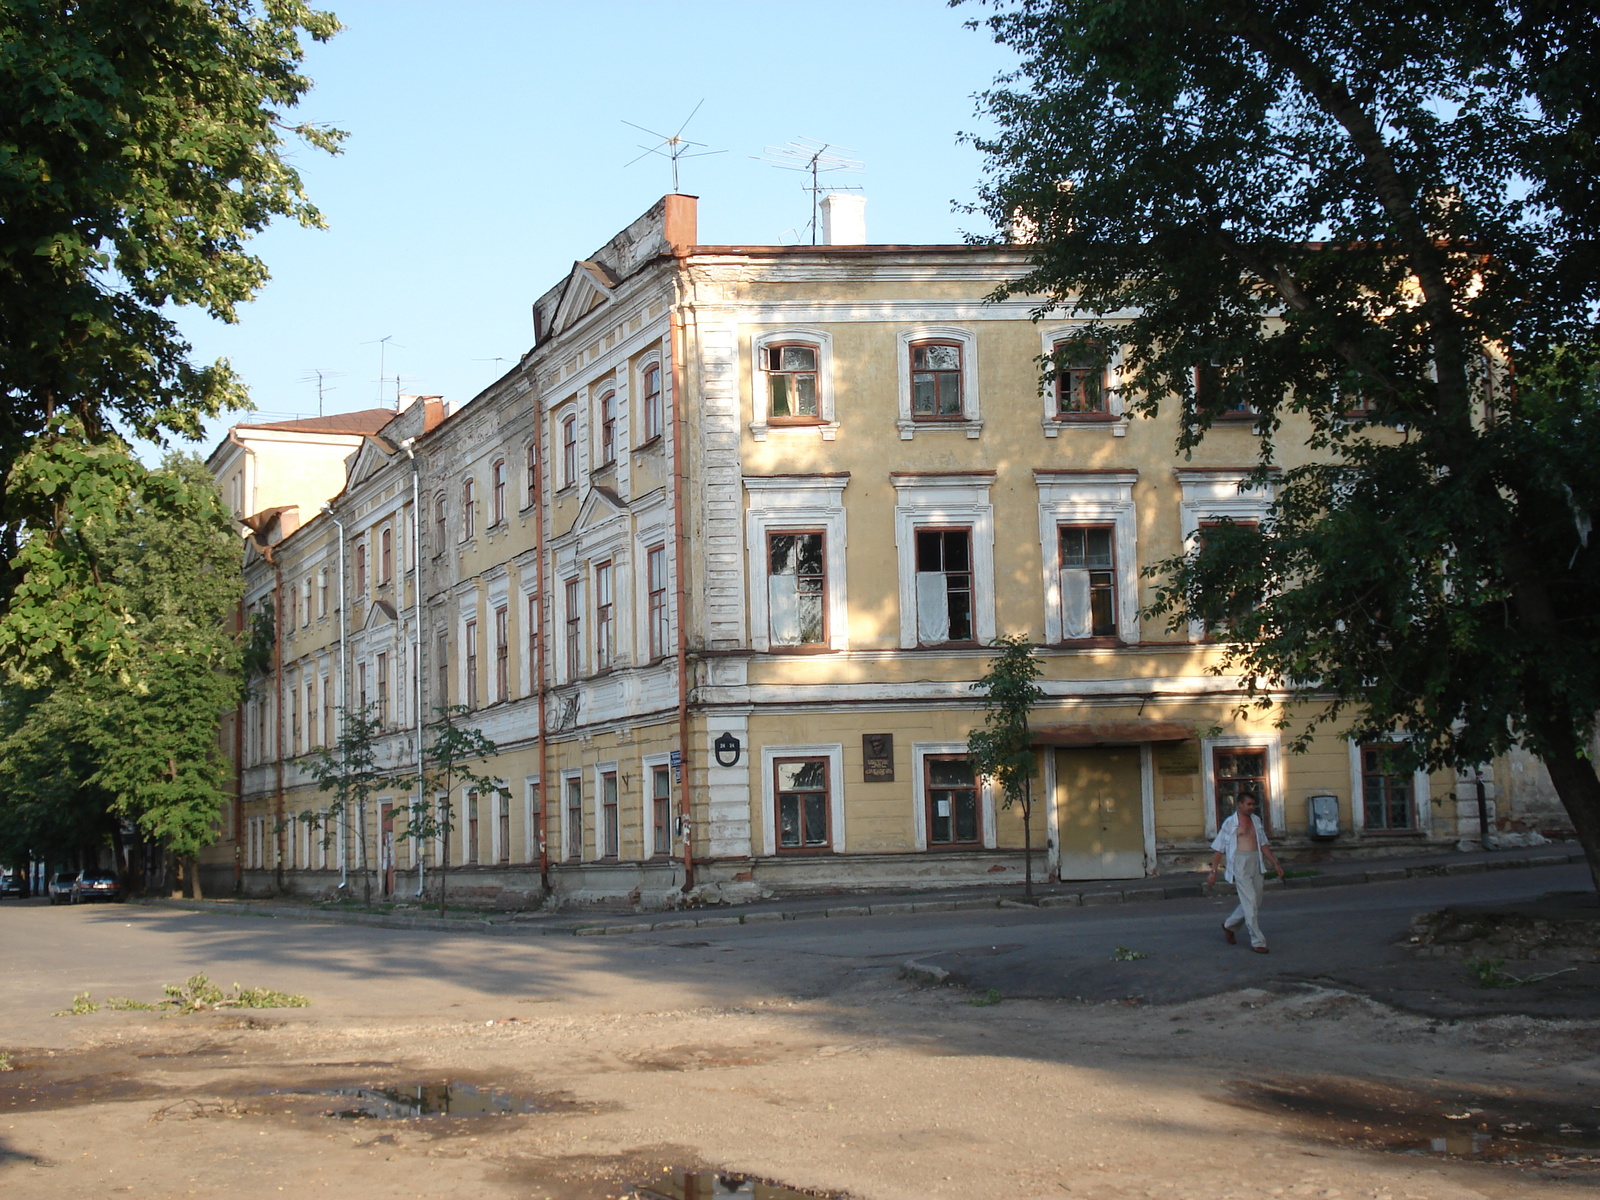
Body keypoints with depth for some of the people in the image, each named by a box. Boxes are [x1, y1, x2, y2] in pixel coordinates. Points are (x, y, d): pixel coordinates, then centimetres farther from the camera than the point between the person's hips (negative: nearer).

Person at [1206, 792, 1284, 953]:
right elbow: (1219, 849, 0)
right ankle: (1257, 941, -6)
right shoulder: (1230, 823, -2)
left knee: (1254, 902, 10)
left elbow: (1263, 844, 20)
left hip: (1256, 863, 6)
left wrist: (1275, 863, 14)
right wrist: (1213, 871, -4)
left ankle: (1229, 926, 32)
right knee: (1250, 901, -10)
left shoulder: (1256, 821, 14)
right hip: (1239, 863, -6)